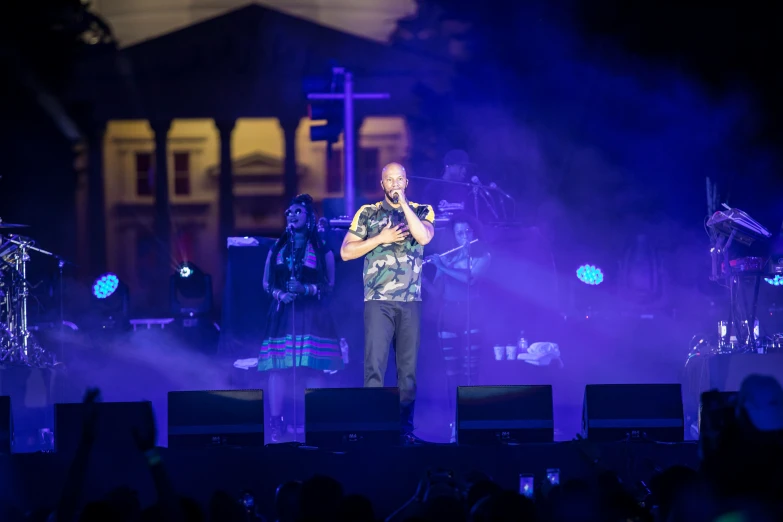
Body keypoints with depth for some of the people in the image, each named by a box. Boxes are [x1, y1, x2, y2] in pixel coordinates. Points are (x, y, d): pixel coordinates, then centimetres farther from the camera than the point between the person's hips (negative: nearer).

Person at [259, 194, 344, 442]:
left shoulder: (321, 249, 5)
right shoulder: (277, 249, 14)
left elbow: (330, 285, 3)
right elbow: (267, 283, 13)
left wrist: (307, 289, -14)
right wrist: (279, 294, -8)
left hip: (312, 315, -3)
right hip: (282, 315, 3)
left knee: (313, 370, -8)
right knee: (277, 368, -7)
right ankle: (275, 423, -8)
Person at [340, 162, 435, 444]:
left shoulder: (421, 211, 8)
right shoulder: (367, 213, 7)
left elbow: (424, 237, -13)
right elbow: (346, 252, 2)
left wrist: (403, 202, -12)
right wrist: (381, 238, -8)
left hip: (410, 301, 1)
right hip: (378, 301, -1)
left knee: (408, 367, 2)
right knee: (375, 365, -8)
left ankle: (406, 428, 6)